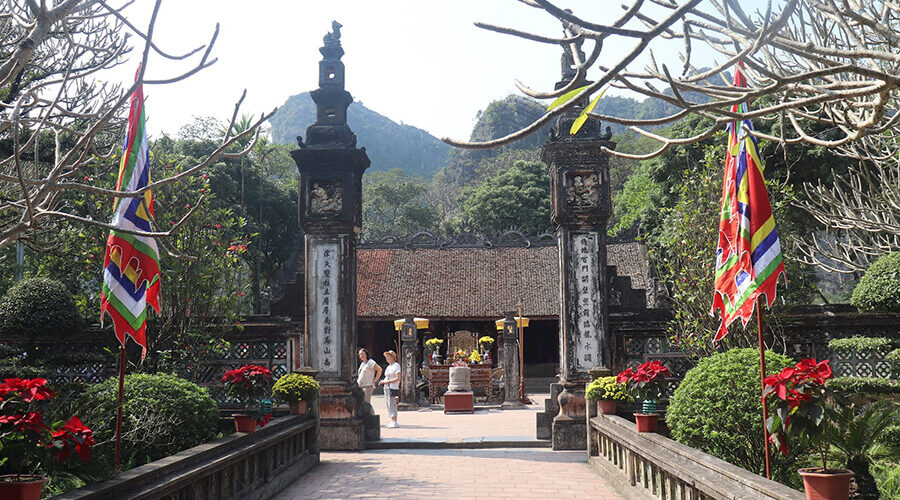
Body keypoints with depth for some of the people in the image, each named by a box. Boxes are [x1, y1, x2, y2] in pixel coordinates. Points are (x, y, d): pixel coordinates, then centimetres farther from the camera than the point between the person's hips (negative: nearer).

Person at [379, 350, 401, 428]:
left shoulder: (396, 365, -8)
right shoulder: (389, 366, 18)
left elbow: (398, 378, -14)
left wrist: (387, 381, -17)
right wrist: (383, 382, 7)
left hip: (393, 387, -9)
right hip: (386, 387, 9)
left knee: (392, 404, -10)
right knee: (389, 404, 7)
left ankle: (395, 422, -9)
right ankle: (392, 421, 11)